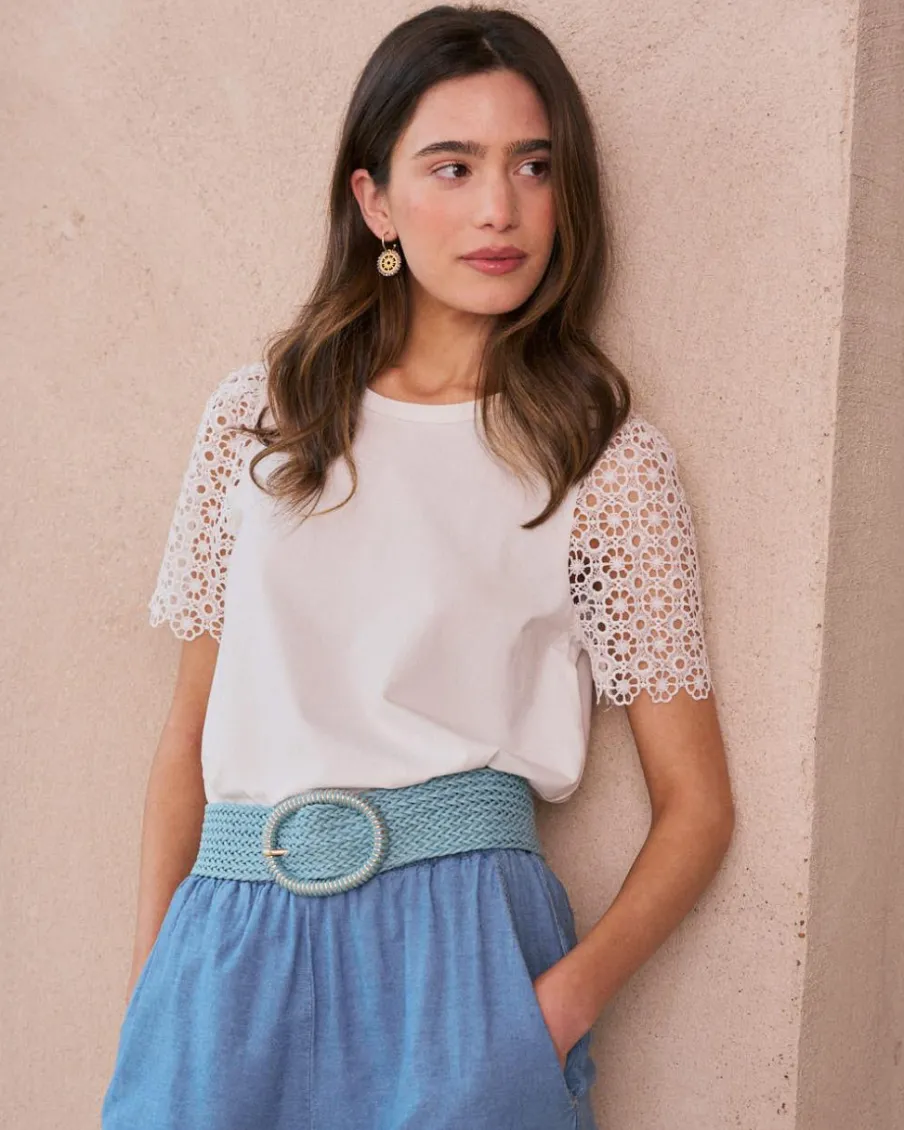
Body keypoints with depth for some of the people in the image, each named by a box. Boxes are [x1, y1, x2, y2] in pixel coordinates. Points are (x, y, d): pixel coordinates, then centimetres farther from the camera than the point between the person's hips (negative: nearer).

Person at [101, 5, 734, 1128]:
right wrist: (151, 976, 5)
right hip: (233, 938, 2)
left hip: (457, 937, -2)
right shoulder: (255, 415, 6)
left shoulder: (609, 456, -1)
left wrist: (567, 997, -14)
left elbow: (695, 806, 0)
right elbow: (192, 726, 10)